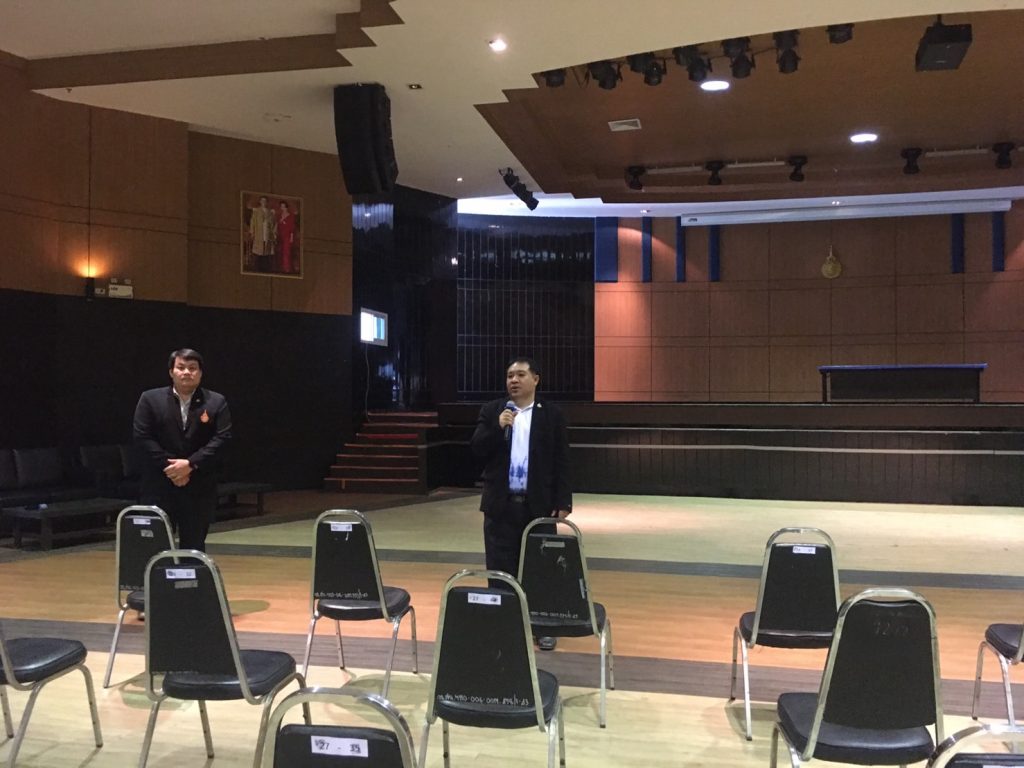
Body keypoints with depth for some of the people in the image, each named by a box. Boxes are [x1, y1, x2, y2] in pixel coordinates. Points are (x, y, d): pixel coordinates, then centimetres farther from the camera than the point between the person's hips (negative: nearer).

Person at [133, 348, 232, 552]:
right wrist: (169, 466, -12)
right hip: (158, 488, 0)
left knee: (194, 547, 6)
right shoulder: (150, 399, 5)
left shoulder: (216, 402, 4)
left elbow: (222, 439, -5)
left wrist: (190, 464, -15)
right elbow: (142, 438, -3)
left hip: (199, 490, 0)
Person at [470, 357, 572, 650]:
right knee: (501, 570, 6)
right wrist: (497, 427, -17)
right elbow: (477, 449, -2)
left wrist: (563, 502, -6)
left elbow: (561, 461, 0)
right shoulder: (491, 411, 6)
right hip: (501, 504, 1)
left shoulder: (552, 414, 1)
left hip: (539, 504, -1)